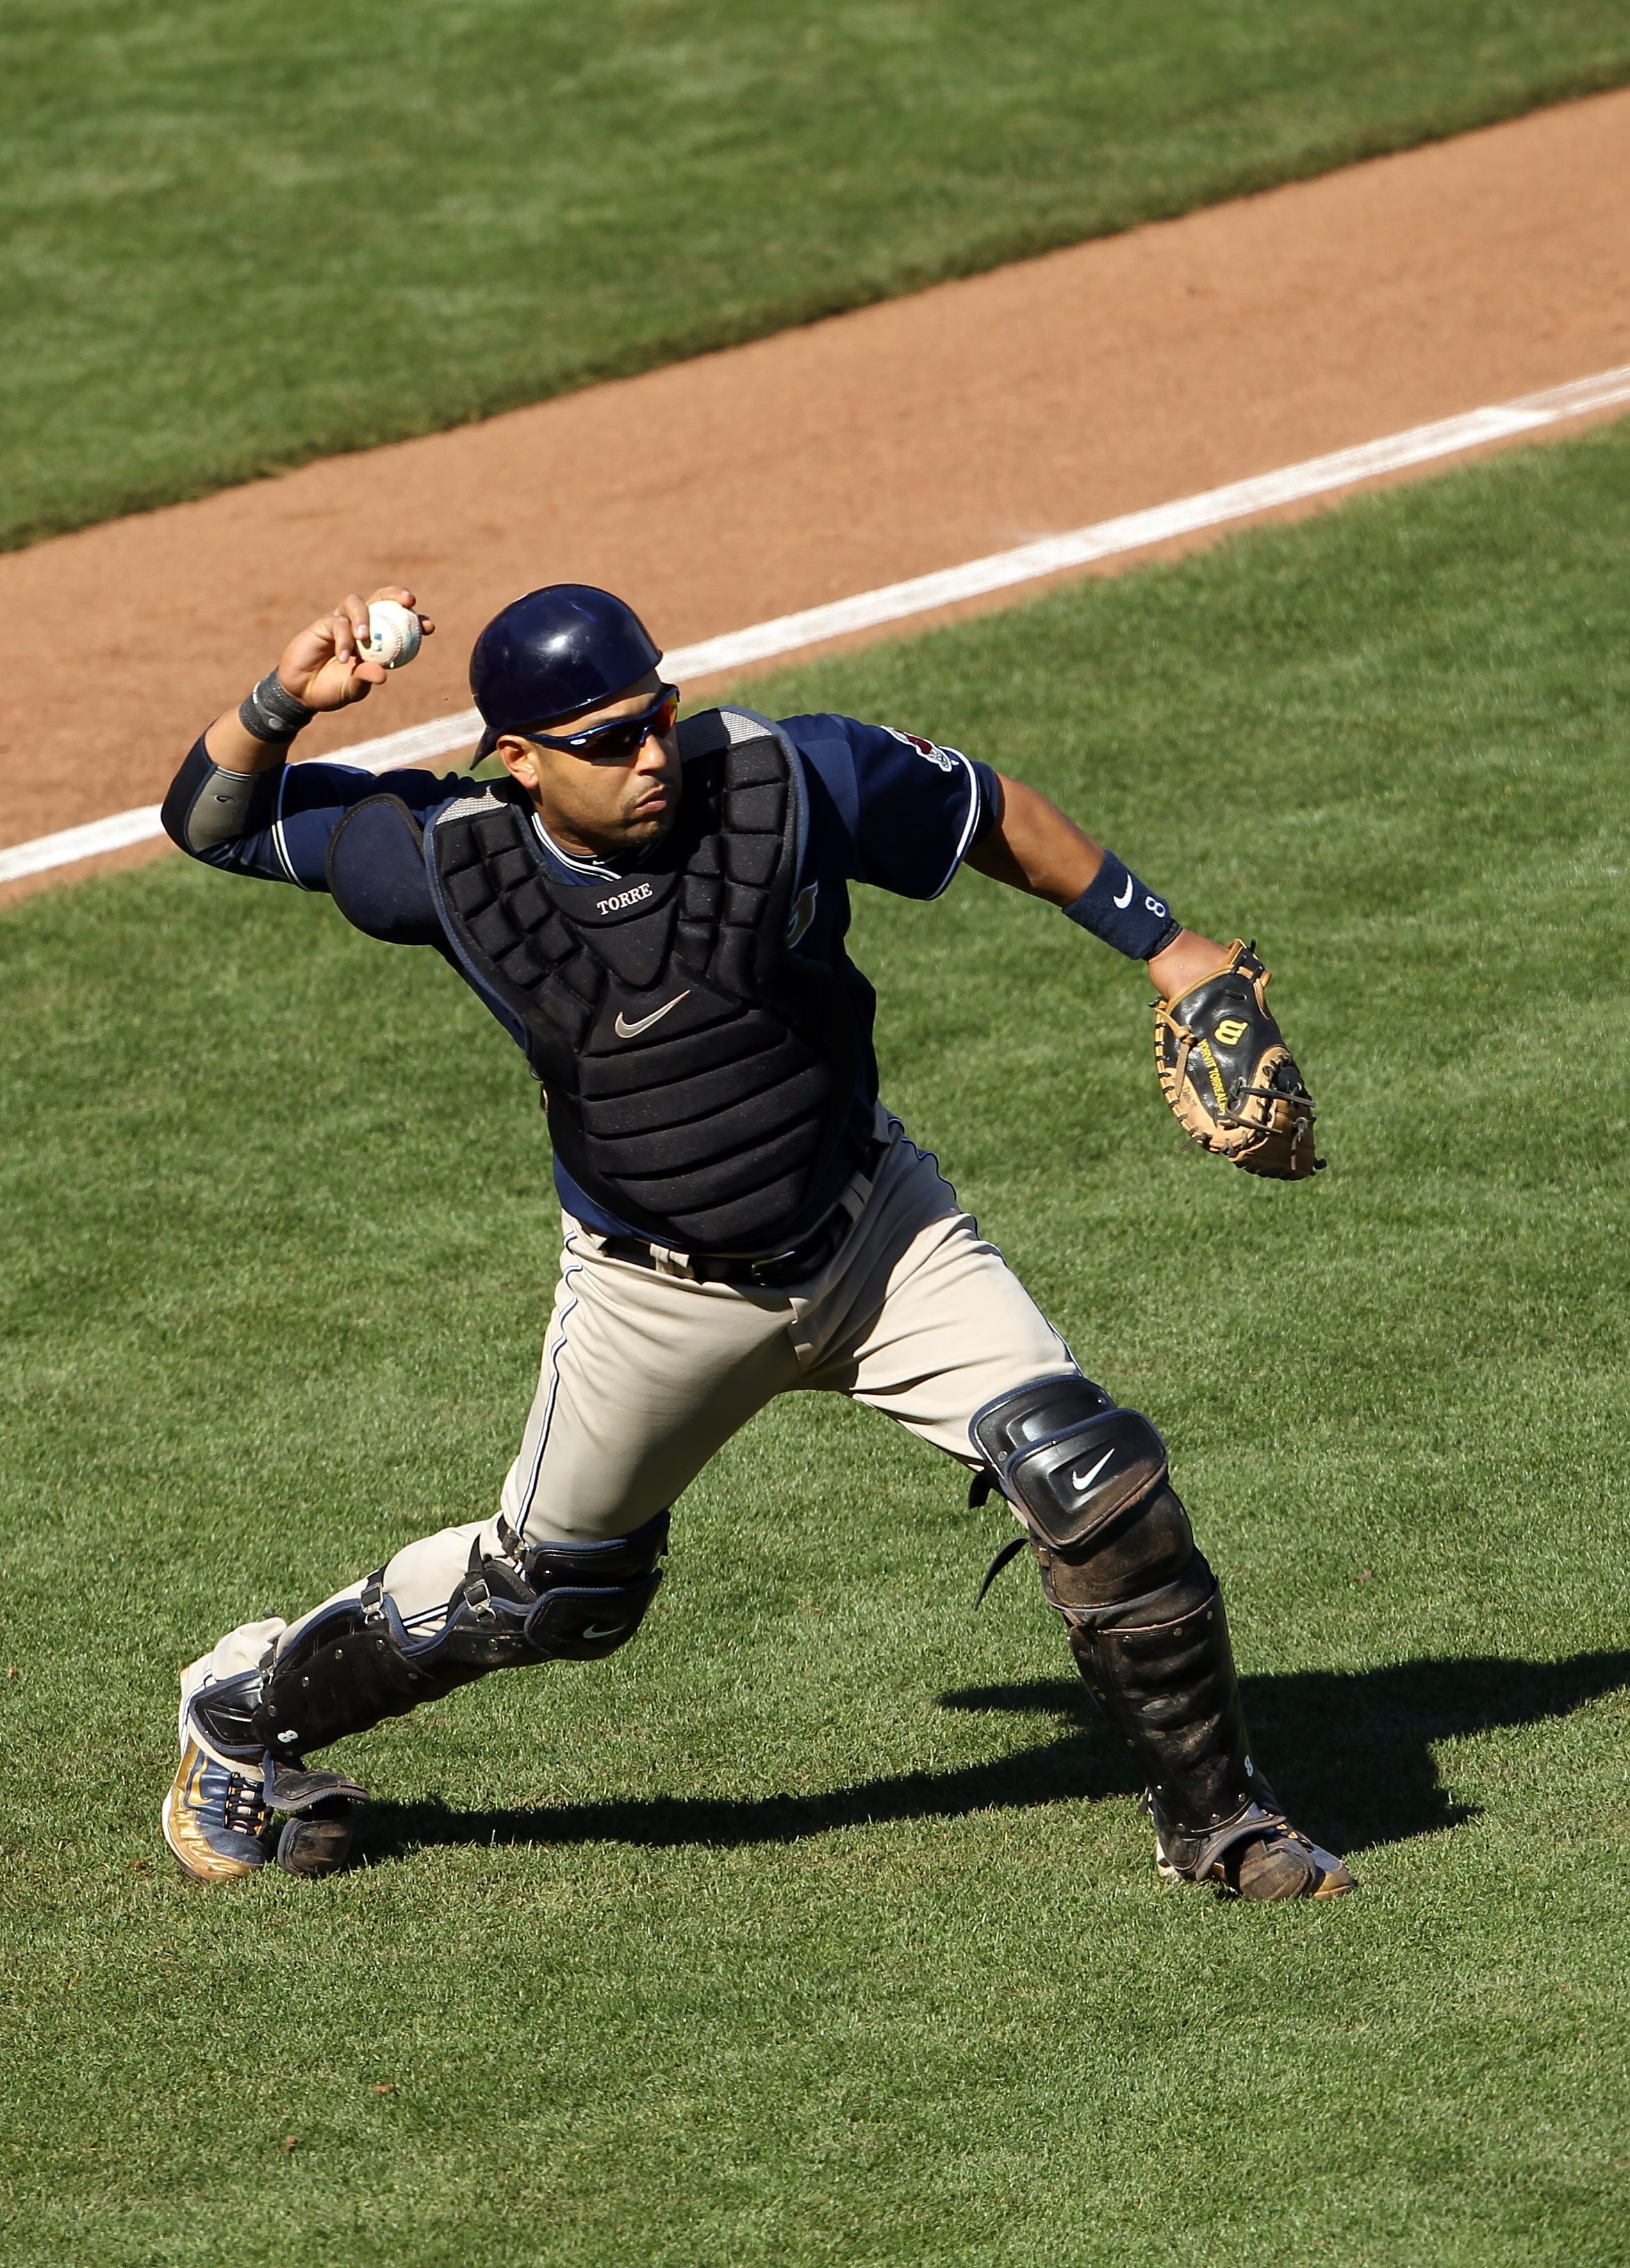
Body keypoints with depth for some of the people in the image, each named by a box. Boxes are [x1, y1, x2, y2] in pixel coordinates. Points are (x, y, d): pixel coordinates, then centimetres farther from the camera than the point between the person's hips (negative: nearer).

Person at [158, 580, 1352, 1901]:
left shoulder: (786, 780, -20)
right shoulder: (454, 864, -19)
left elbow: (996, 816, -4)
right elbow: (209, 820, -9)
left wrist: (1168, 947, -2)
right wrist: (285, 702, -29)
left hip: (877, 1232, 1)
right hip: (660, 1296, -1)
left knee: (1096, 1486, -14)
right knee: (552, 1590, 14)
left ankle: (1214, 1818, 5)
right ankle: (248, 1706, 39)